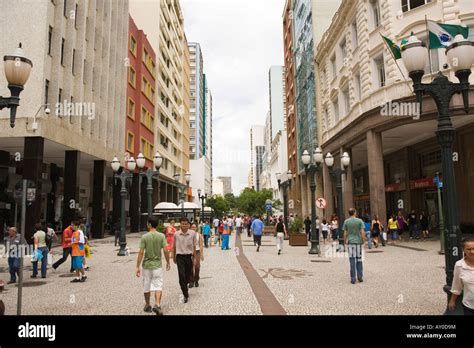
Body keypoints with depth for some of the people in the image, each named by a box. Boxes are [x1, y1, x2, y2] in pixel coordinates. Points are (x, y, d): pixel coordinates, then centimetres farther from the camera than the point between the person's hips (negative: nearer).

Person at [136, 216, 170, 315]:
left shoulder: (144, 237, -9)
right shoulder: (161, 236, -6)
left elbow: (141, 252, -11)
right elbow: (166, 251, -9)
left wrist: (138, 267, -6)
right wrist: (168, 263, 5)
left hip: (146, 265, 0)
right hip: (157, 265, 0)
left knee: (146, 286, 15)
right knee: (158, 286, 4)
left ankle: (147, 306, 28)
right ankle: (157, 305, -13)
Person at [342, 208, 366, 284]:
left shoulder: (346, 221, 0)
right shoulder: (359, 221, -2)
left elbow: (345, 234, 0)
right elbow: (362, 232, -5)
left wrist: (345, 241, 12)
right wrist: (363, 241, 6)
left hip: (350, 242, 0)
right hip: (358, 242, 0)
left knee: (352, 261, 2)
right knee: (359, 259, 12)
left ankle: (353, 279, 4)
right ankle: (360, 277, 16)